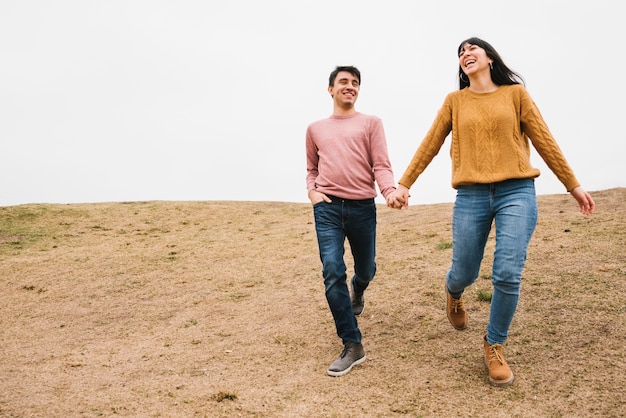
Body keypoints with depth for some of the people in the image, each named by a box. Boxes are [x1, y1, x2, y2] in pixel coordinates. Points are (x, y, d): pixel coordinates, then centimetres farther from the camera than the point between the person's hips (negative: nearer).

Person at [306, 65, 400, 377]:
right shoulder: (315, 129, 15)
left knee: (365, 270, 14)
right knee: (332, 273, -12)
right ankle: (352, 346, -4)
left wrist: (390, 191, -22)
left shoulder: (370, 123, 7)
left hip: (362, 207, 0)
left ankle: (357, 293, 53)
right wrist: (312, 192, 3)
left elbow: (381, 165, -2)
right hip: (327, 208, 1)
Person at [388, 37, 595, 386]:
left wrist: (573, 184, 8)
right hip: (471, 197, 1)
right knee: (464, 274, 6)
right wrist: (404, 184, 3)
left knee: (508, 275, -9)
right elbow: (429, 145, 8)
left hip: (517, 193, -1)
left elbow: (544, 141, 8)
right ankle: (454, 295, 46)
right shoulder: (455, 101, 10)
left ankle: (495, 346, 14)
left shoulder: (516, 93, 8)